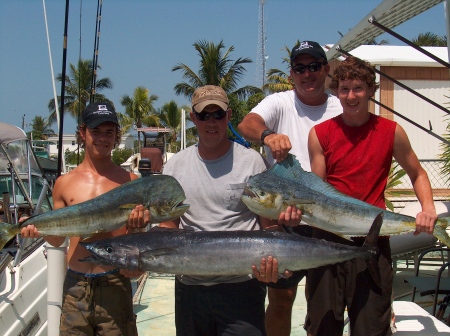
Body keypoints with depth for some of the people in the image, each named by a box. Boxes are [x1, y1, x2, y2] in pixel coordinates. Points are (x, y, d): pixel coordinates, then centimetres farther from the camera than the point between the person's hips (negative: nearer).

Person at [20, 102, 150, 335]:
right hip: (75, 284, 2)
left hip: (114, 284, -2)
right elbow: (57, 239, 14)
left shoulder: (130, 182, -1)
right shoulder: (64, 183, 6)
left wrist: (136, 228, -19)